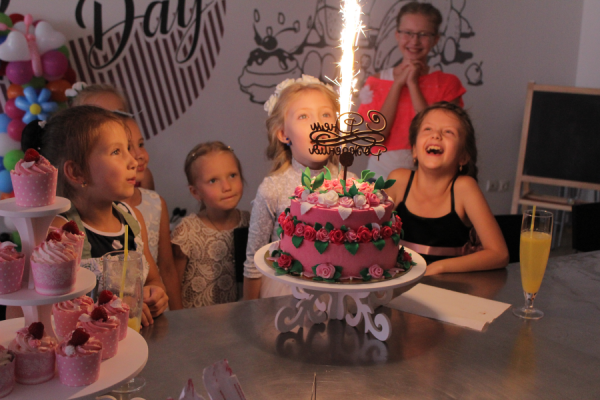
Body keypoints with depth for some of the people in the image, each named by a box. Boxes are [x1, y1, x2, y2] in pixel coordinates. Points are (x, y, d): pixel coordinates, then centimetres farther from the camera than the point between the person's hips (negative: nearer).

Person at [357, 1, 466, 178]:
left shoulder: (447, 83, 5)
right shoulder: (376, 82, 8)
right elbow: (376, 134, -6)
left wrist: (413, 84, -6)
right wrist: (398, 84, -4)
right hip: (381, 172, 1)